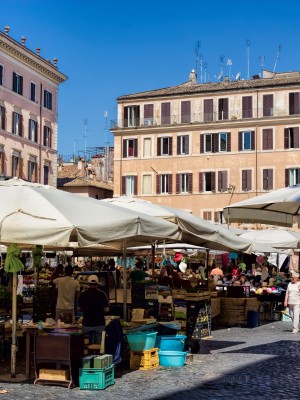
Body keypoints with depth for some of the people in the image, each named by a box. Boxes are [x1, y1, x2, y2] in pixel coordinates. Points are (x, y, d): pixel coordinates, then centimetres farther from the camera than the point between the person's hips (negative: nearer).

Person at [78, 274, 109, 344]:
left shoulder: (82, 294, -2)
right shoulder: (102, 294, -8)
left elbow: (79, 309, 5)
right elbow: (106, 309, -9)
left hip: (86, 324, 2)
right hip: (99, 323, -2)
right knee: (99, 345, 4)